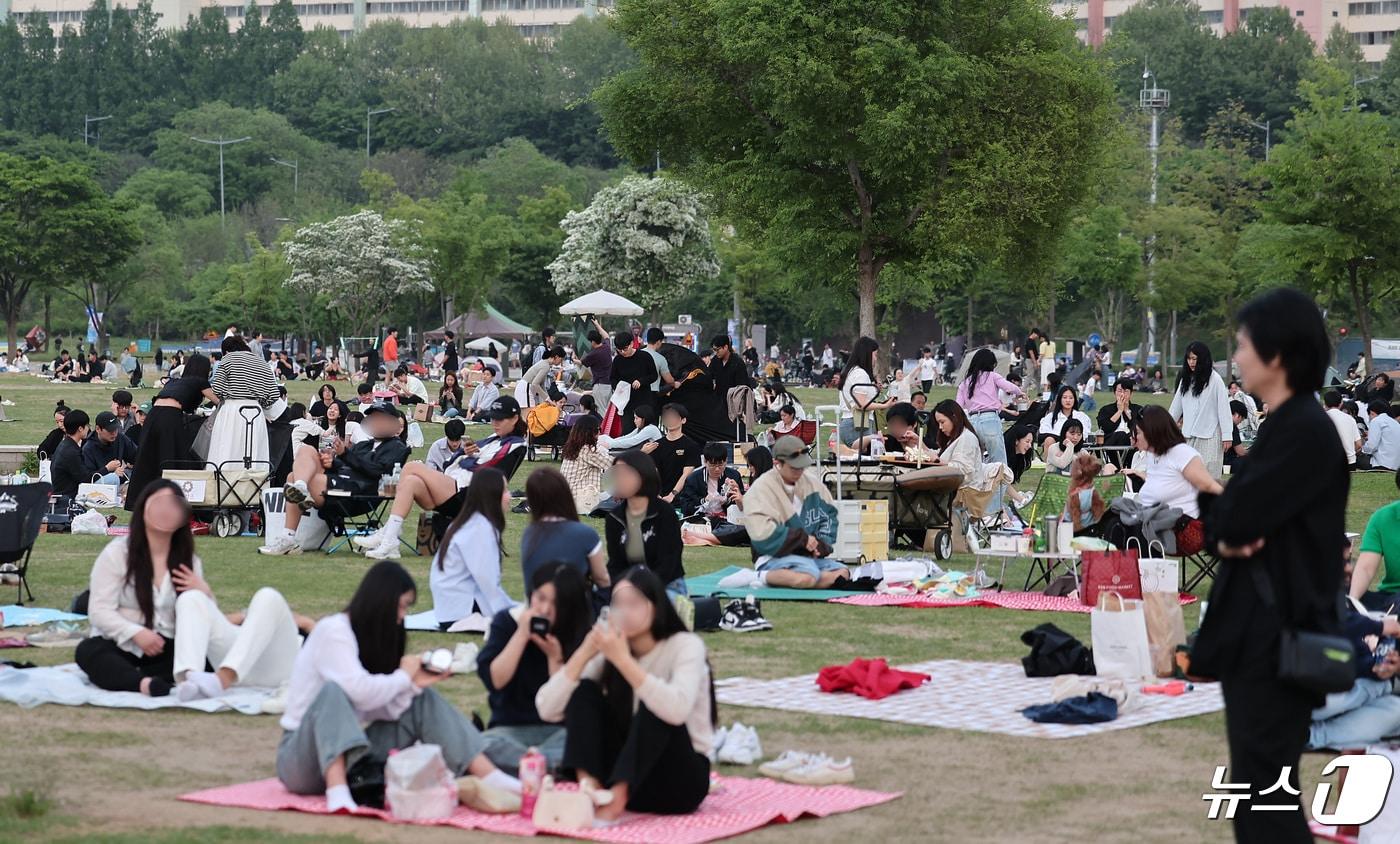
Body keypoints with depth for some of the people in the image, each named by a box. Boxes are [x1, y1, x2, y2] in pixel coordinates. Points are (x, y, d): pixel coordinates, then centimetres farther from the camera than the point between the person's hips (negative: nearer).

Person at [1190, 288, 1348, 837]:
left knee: (1262, 794, -8)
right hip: (1259, 631, 10)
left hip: (1278, 637, -10)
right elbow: (1225, 523, 14)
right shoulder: (1283, 426, 16)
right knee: (1263, 791, 15)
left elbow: (1234, 518, -21)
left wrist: (1223, 521, 2)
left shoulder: (1306, 432, -16)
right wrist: (1225, 537, -8)